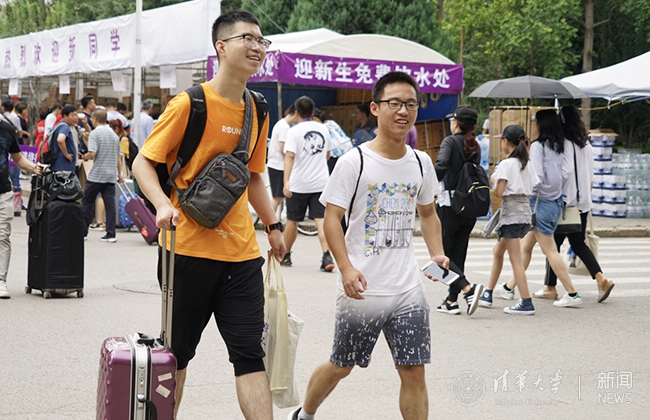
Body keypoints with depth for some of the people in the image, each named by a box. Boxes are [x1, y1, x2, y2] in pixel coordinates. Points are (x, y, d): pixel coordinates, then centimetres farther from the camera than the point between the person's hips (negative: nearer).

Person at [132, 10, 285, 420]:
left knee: (250, 351, -2)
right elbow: (144, 162, -5)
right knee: (179, 350, 8)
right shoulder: (189, 103, -7)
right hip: (189, 247, -4)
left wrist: (273, 224, 17)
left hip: (241, 251, 4)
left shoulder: (257, 112, 11)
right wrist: (164, 204, -22)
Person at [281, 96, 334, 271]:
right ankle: (327, 256, -20)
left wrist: (286, 182, -25)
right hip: (321, 182, 3)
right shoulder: (323, 129, 8)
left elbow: (290, 156, -18)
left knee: (292, 221, 11)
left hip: (298, 184, -3)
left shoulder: (294, 131, -7)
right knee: (321, 219, -4)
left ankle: (285, 256, 26)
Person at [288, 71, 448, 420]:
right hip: (363, 289, -3)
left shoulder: (421, 163, 7)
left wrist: (436, 253, 3)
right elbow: (332, 218, -9)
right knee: (341, 366, 12)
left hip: (408, 289, 4)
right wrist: (346, 268, -22)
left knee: (414, 372, -1)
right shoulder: (354, 162, -8)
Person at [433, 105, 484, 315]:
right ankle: (451, 300, 13)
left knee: (442, 254, 0)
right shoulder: (475, 146, 11)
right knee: (458, 254, 12)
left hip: (450, 205, -7)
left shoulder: (450, 141, -8)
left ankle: (468, 288, -18)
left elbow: (441, 166, -24)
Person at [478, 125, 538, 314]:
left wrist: (493, 183, 4)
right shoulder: (527, 164, 11)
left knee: (516, 259, -8)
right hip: (525, 210, 9)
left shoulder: (506, 164, -11)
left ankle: (526, 303, -10)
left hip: (511, 212, -9)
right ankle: (487, 295, 27)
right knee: (498, 251, 20)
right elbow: (529, 191, 12)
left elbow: (498, 193, -15)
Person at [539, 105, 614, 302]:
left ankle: (550, 287, 8)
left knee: (554, 243, 3)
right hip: (583, 201, 7)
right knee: (579, 243, 12)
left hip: (565, 199, -7)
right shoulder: (586, 145, 9)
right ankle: (601, 278, -4)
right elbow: (591, 178, 14)